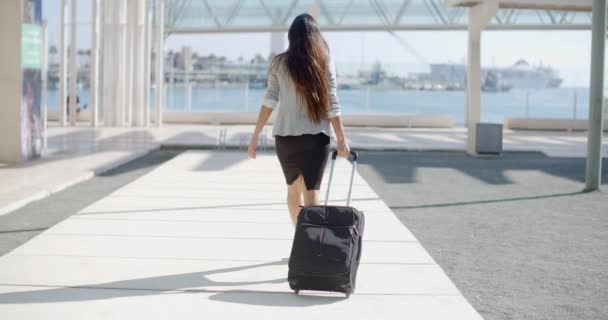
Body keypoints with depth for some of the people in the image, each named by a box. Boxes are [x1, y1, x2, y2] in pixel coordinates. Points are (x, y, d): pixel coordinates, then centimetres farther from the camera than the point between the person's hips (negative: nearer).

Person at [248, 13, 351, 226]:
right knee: (311, 195, -2)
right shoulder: (324, 61, 1)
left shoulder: (279, 62, 1)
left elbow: (270, 100, -3)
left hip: (285, 136, 1)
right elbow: (332, 104, -3)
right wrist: (341, 139, -2)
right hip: (316, 137, -1)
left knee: (293, 191, 20)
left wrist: (256, 135, 1)